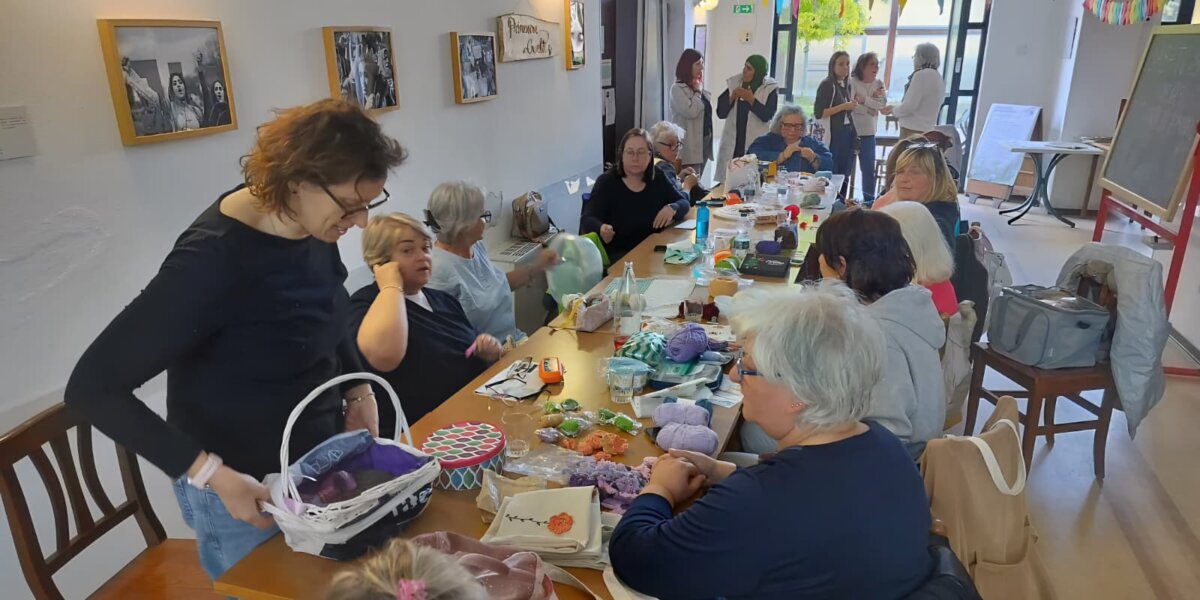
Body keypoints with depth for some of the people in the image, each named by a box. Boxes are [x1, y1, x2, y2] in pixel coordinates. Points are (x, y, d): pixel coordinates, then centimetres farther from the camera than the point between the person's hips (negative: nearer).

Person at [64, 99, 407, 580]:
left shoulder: (313, 225, -10)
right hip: (246, 488, -6)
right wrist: (211, 473, -27)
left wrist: (358, 390, 1)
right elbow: (92, 389, -23)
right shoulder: (214, 260, -29)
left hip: (321, 459, 7)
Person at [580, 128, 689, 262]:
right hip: (618, 255, -4)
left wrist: (672, 208, -13)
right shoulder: (606, 182, -7)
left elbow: (684, 202, 12)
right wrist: (601, 229, -40)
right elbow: (587, 219, -16)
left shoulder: (657, 176, 6)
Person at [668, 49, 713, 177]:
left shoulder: (700, 88, 16)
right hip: (689, 146, -8)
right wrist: (697, 92, -7)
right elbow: (691, 112, -21)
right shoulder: (677, 89, -8)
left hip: (704, 141, 8)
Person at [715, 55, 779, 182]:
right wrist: (732, 97, -8)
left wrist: (751, 99, -15)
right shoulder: (734, 83, 8)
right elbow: (721, 113, 6)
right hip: (732, 144, 3)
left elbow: (767, 115, -12)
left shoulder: (770, 89, -1)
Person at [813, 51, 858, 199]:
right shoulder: (827, 85, -7)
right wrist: (844, 106, -17)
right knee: (831, 174, -8)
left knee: (844, 174, 7)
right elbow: (819, 113, -16)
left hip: (847, 134, 7)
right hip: (833, 136, -7)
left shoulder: (847, 85, 16)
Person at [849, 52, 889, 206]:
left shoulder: (879, 84, 9)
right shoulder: (852, 82, -5)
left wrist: (864, 99, -15)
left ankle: (869, 201, 13)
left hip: (868, 133, 4)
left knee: (868, 169, 5)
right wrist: (873, 104, -11)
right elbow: (851, 104, -18)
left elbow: (882, 104, -5)